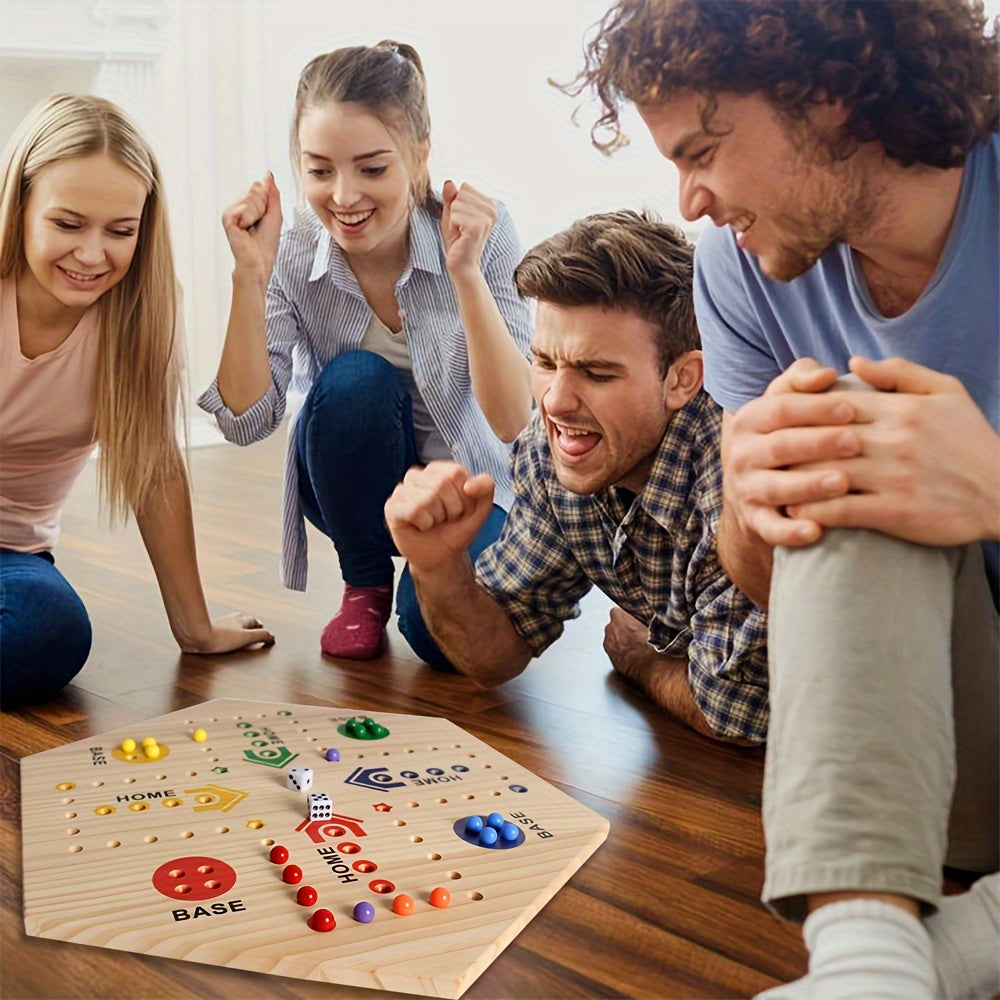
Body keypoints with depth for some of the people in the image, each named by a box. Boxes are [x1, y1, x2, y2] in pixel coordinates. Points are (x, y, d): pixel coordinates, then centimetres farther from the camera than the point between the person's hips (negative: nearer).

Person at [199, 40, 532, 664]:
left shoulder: (482, 233, -20)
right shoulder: (295, 259, -14)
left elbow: (514, 422, -26)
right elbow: (247, 421, -19)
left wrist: (466, 272, -36)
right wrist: (251, 277, -28)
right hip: (355, 488, 2)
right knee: (355, 378, -30)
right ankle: (365, 585, -4)